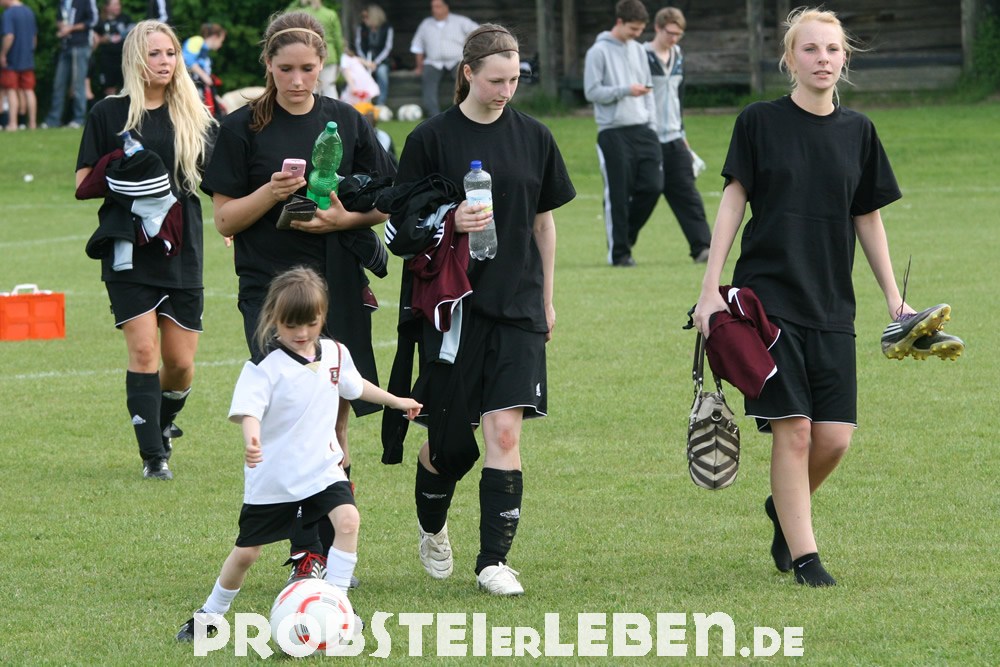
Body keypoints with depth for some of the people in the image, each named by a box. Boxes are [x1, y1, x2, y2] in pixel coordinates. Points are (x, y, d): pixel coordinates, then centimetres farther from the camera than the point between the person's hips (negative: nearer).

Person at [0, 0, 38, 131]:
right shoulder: (29, 12, 8)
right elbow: (35, 36, 15)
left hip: (11, 61, -7)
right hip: (27, 61, 7)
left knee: (11, 91, 0)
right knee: (28, 91, 10)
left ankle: (12, 123, -3)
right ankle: (32, 123, 13)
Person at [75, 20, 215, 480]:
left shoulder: (192, 116, 8)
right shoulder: (109, 114, 3)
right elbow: (83, 183, 4)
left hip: (182, 250, 2)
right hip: (128, 255, -2)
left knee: (180, 363, 4)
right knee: (143, 351, -12)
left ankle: (163, 422, 34)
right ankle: (152, 456, -6)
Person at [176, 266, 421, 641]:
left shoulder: (335, 354, 2)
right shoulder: (264, 366, -17)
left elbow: (353, 385, 23)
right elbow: (247, 409, -30)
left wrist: (395, 401, 35)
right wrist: (251, 439, -51)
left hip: (322, 466, 4)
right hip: (272, 474, -4)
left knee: (347, 520, -23)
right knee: (247, 552, 6)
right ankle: (209, 616, 29)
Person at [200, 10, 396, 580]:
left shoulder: (348, 122, 7)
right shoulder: (243, 128, 0)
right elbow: (225, 219, 0)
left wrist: (347, 218, -8)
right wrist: (271, 193, -17)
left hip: (340, 289, 3)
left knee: (334, 425, 6)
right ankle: (305, 551, -14)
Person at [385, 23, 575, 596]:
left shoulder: (533, 137, 6)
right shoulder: (432, 138, -3)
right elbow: (403, 221, 1)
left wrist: (547, 299, 14)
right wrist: (450, 221, -19)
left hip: (517, 306, 2)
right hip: (450, 306, -2)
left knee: (505, 430, -9)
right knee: (449, 435, 4)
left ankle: (494, 560, -5)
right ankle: (432, 528, 34)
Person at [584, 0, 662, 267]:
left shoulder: (638, 51, 15)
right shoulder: (599, 52, -4)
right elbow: (592, 92, -8)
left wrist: (652, 125, 11)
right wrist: (626, 90, -18)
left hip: (642, 129, 6)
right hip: (614, 132, -6)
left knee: (652, 185, -2)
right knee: (619, 195, -3)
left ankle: (627, 234, 18)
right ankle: (619, 252, 5)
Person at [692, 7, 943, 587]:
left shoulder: (858, 131, 8)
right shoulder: (760, 122, -1)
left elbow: (869, 220, 14)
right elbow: (733, 202, 0)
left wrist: (895, 299, 11)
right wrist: (710, 290, -5)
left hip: (832, 305, 3)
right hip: (767, 295, -3)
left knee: (836, 436, -3)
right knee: (793, 429, -9)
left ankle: (784, 508, 26)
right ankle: (803, 555, 1)